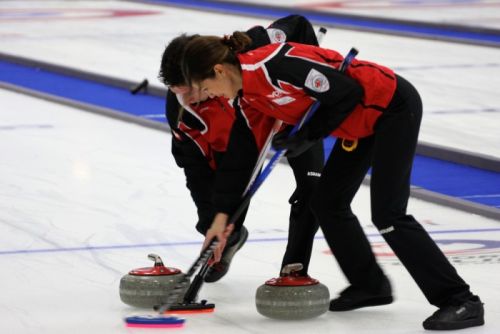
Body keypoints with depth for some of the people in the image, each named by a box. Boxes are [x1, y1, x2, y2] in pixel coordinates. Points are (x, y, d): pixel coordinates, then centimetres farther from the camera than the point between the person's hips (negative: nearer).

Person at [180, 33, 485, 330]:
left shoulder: (273, 65, -26)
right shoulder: (247, 99, 4)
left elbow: (346, 92, -24)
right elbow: (238, 157, 13)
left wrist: (308, 136, -16)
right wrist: (222, 216, 13)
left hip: (393, 104, -10)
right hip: (362, 119, 10)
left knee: (388, 214, -14)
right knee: (327, 203, 12)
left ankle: (461, 301, -11)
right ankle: (370, 285, 26)